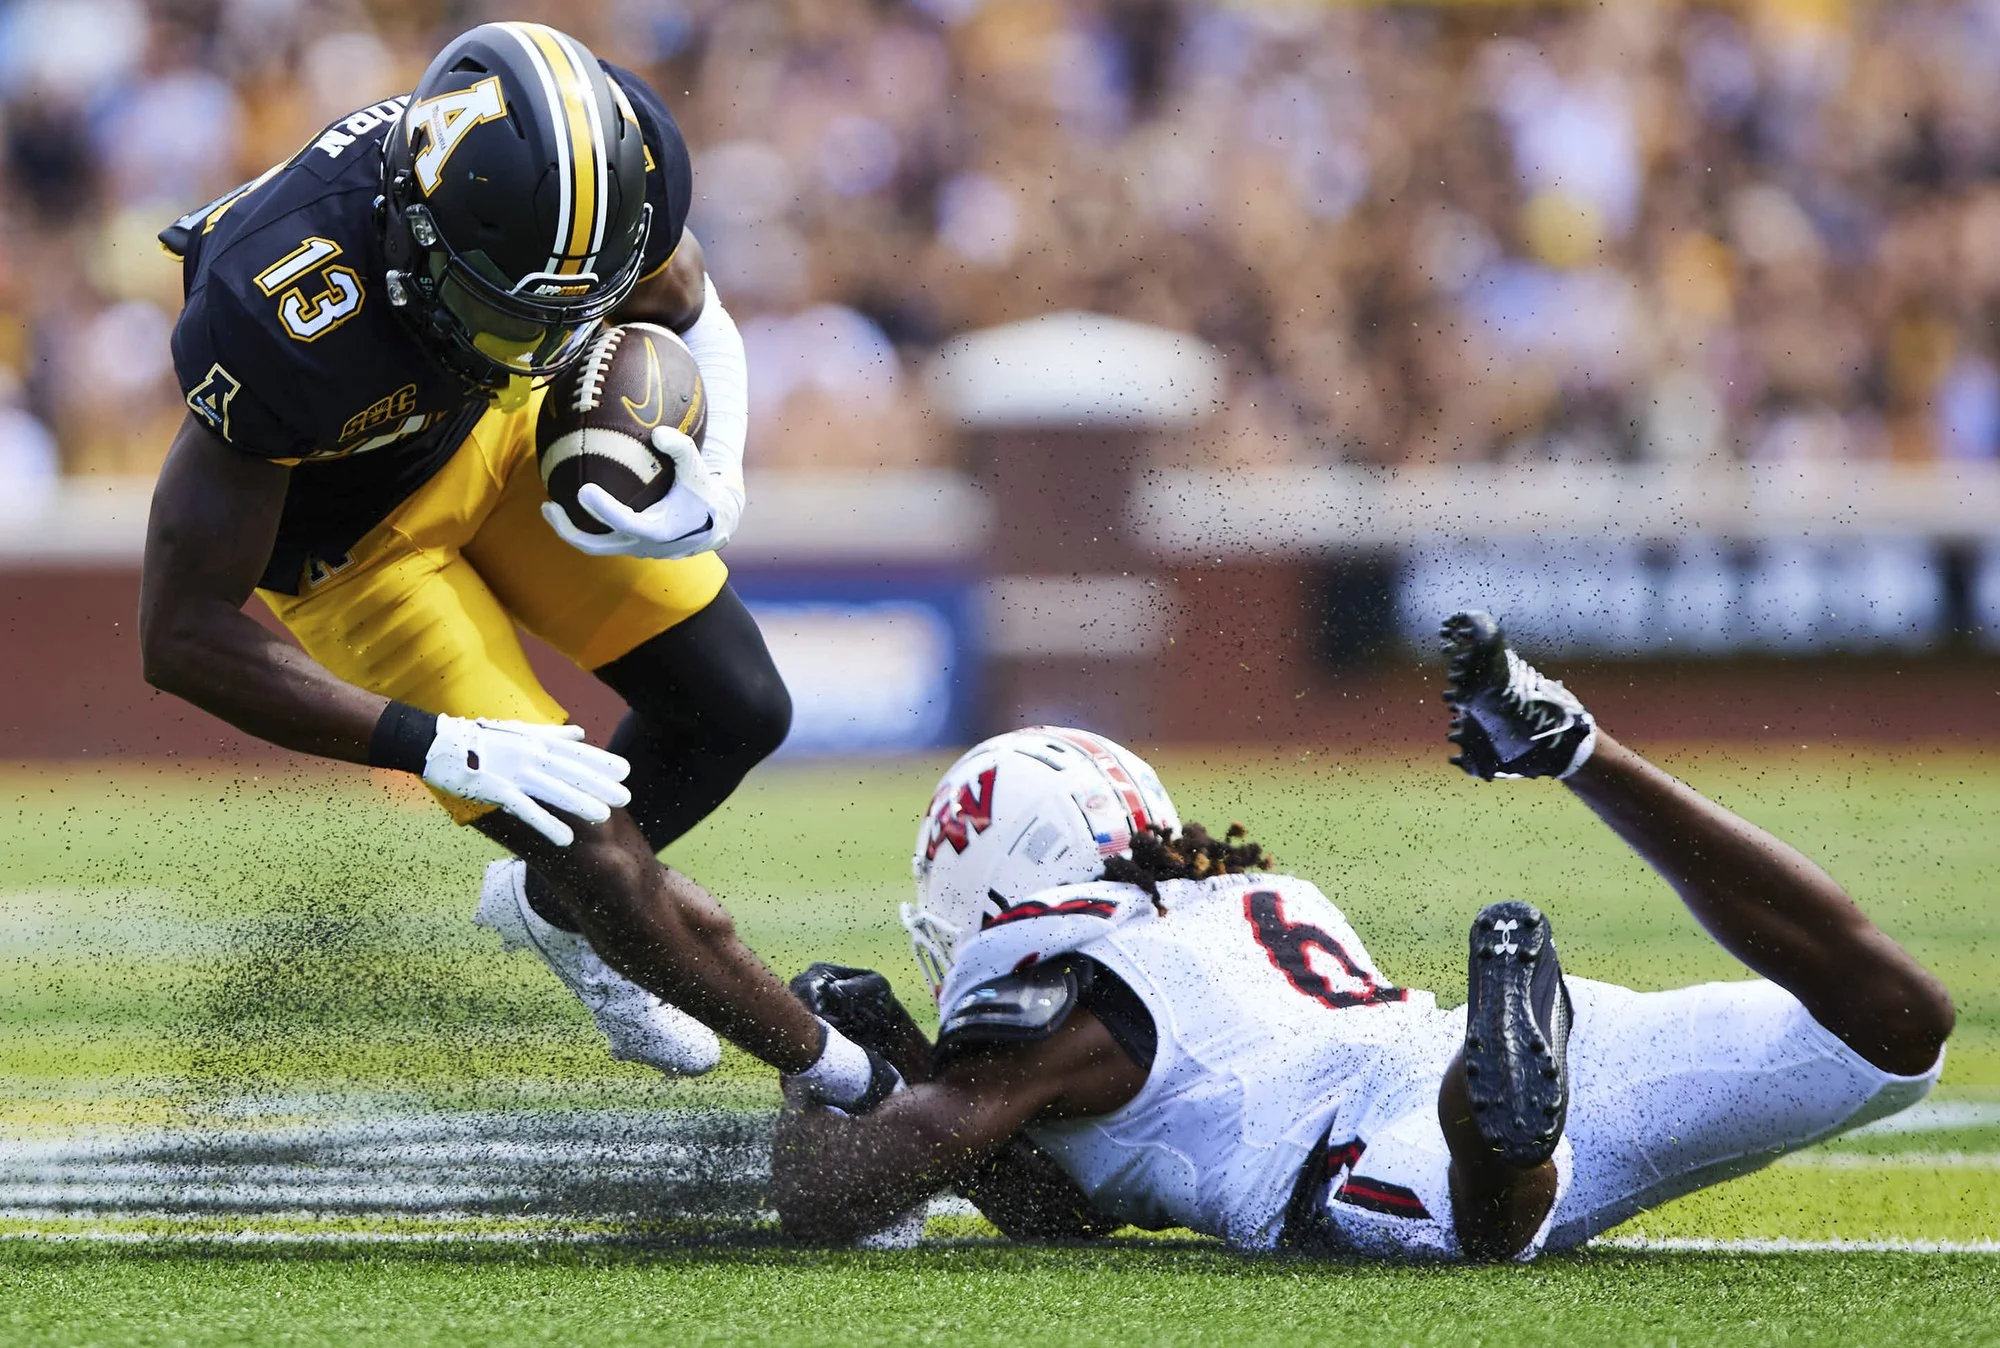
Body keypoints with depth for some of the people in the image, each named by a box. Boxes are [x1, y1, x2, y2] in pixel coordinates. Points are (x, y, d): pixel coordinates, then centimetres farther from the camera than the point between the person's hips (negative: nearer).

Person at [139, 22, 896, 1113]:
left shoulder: (624, 164, -29)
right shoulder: (288, 321, -43)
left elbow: (690, 323, -4)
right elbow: (182, 636, -33)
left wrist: (714, 489, -25)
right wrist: (441, 748, -34)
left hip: (498, 417, 5)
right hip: (348, 527, -5)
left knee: (737, 713, 9)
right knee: (604, 866, -6)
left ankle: (549, 903, 38)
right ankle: (833, 1064, 19)